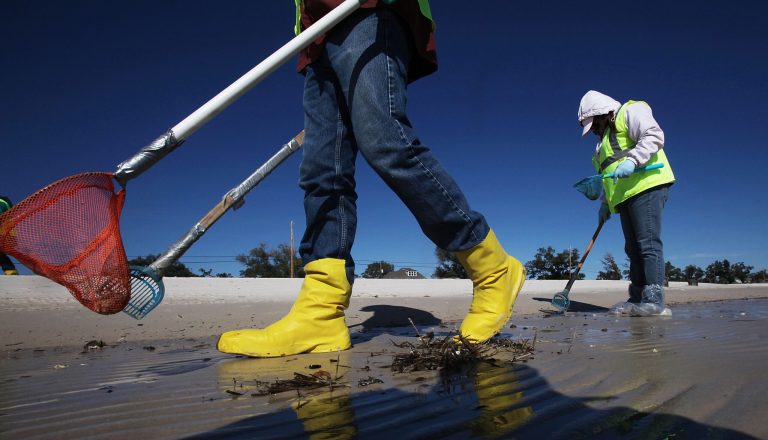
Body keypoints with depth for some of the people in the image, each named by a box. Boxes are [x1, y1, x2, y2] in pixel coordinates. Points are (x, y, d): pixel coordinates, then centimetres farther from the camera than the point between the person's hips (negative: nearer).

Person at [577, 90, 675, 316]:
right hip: (626, 196, 9)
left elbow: (654, 136, -13)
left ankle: (654, 300, -15)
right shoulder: (606, 138, 31)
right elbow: (610, 176, 31)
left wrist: (632, 160, -24)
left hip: (647, 186, -9)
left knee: (648, 243, -14)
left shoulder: (630, 112, 5)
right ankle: (637, 300, 5)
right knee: (633, 248, 4)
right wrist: (606, 202, 22)